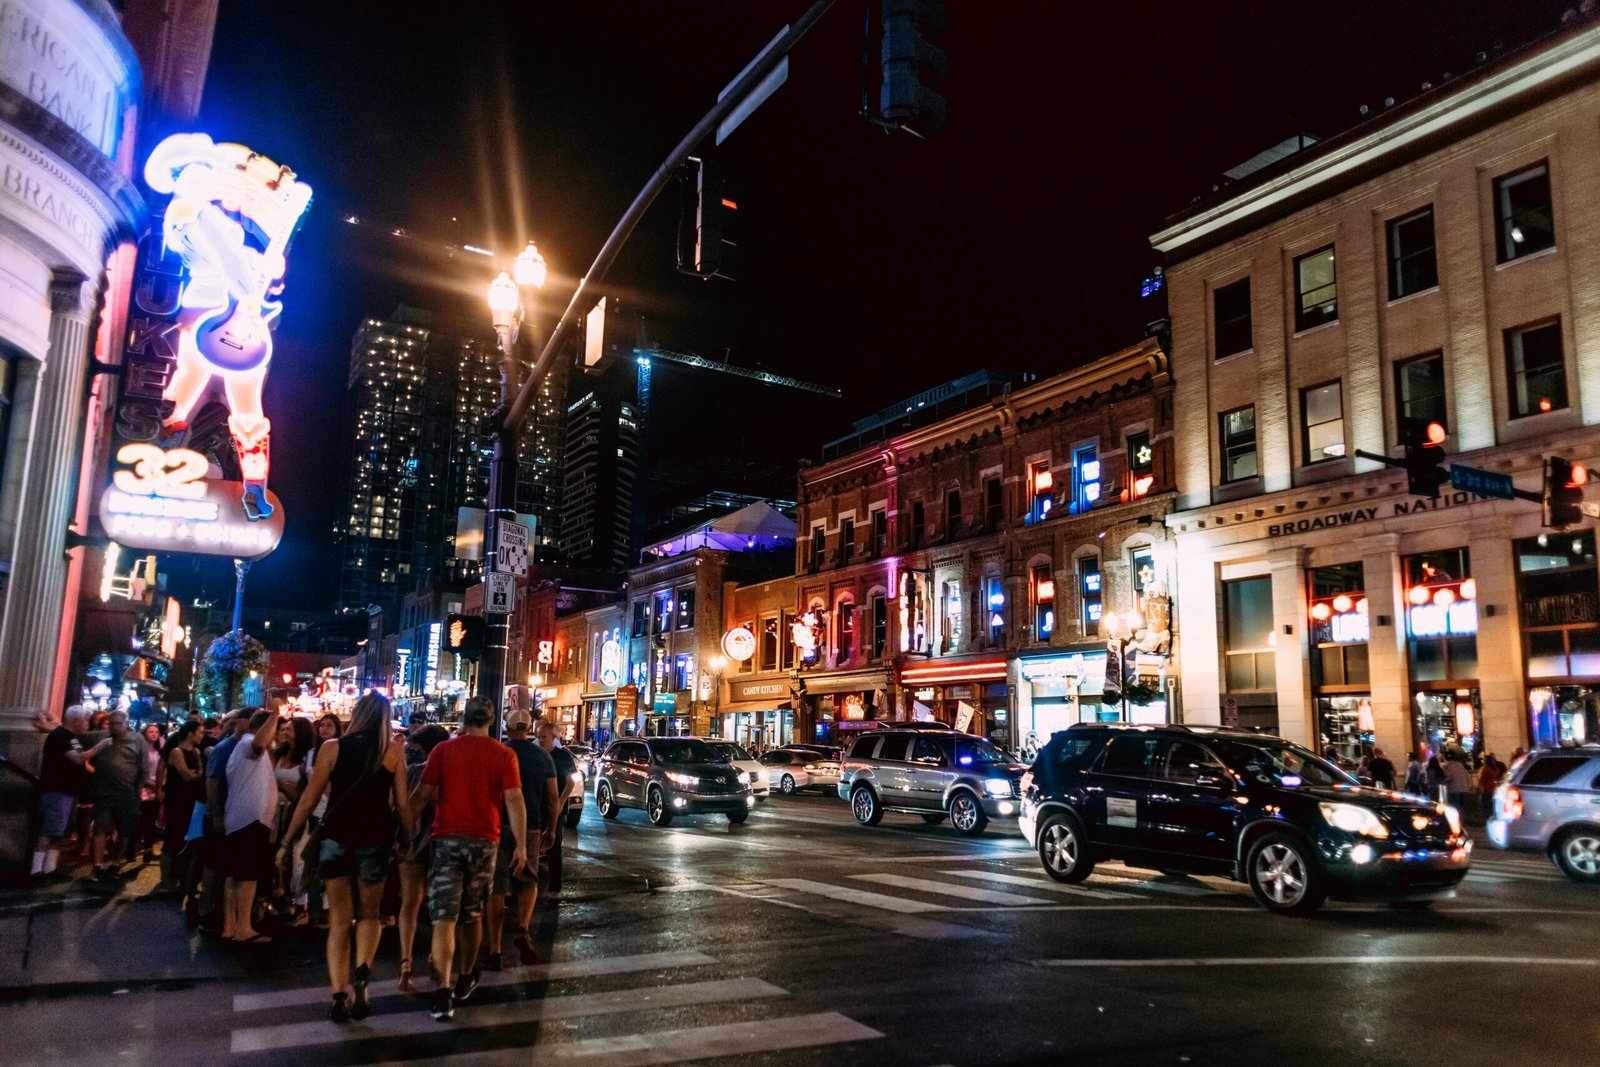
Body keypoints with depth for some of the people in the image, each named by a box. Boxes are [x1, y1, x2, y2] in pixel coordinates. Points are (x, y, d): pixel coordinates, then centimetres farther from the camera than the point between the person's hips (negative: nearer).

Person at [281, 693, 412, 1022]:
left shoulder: (332, 748, 0)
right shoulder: (394, 751, -1)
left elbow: (309, 800, 0)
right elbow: (402, 803, -4)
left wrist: (287, 842, 7)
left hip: (336, 838, 0)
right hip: (375, 840, 0)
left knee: (339, 920, 10)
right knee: (369, 914, 18)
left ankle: (339, 995, 1)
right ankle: (362, 971, -6)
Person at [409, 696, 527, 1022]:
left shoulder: (443, 750, -1)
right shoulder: (504, 755, -1)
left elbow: (423, 795, -3)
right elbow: (514, 801, -6)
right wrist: (521, 846, -3)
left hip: (447, 839, -1)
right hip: (484, 841, 1)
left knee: (444, 918, -3)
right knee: (473, 915, 18)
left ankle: (443, 990, -16)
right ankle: (465, 979, 33)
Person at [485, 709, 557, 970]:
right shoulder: (542, 756, 3)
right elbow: (552, 798, 5)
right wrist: (551, 829, 16)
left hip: (498, 827, -1)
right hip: (530, 828, 1)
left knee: (497, 890, 5)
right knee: (529, 883, 19)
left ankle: (495, 950, 4)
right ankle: (523, 930, -4)